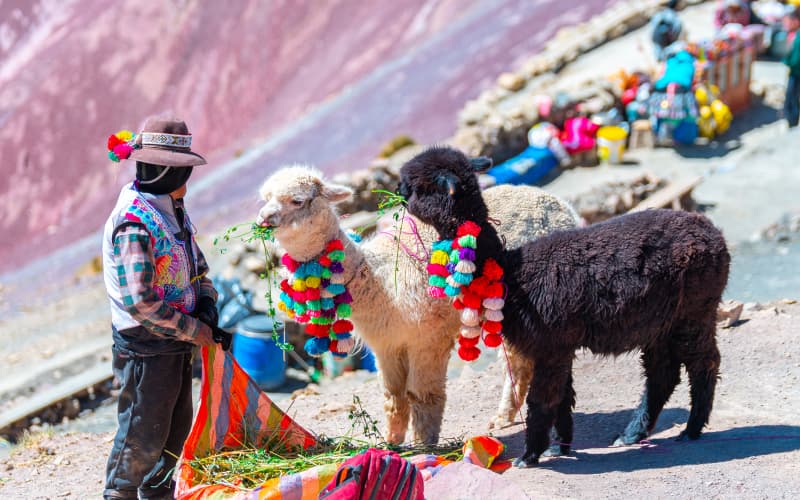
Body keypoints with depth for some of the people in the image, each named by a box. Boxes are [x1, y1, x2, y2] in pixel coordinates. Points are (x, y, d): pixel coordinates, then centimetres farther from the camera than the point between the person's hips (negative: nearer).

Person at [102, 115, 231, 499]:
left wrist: (206, 304, -1)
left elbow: (197, 266, 19)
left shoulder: (172, 211, 6)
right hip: (146, 348, -9)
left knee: (176, 429, 21)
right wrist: (195, 331, -18)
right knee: (143, 437, 1)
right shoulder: (133, 223, -24)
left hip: (178, 344, 9)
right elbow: (139, 302, -26)